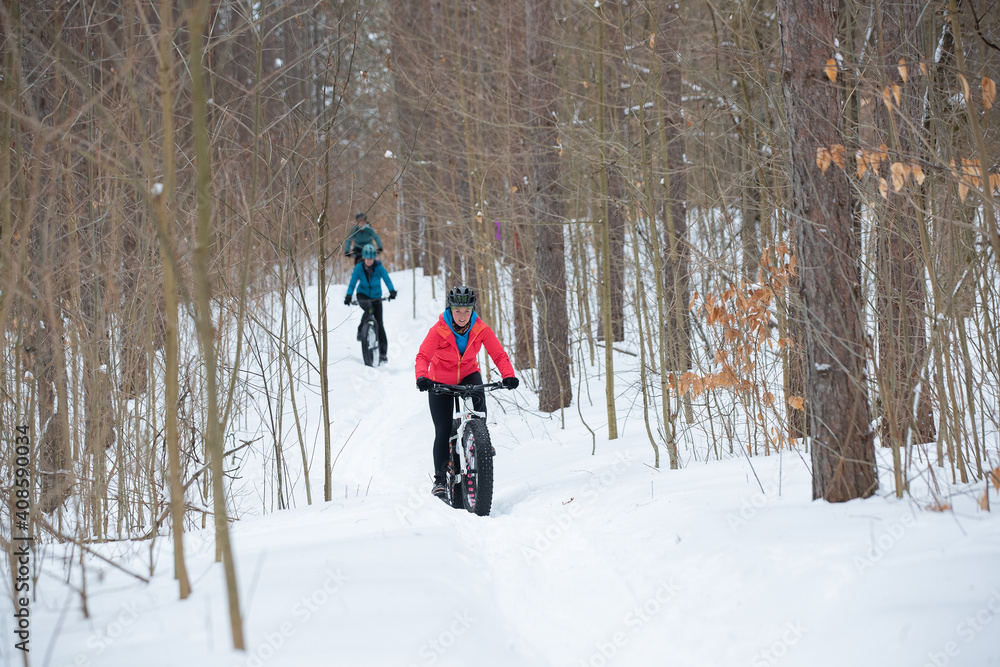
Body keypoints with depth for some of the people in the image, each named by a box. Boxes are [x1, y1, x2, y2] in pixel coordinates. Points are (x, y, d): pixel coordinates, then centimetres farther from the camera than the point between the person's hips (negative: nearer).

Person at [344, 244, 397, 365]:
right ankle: (361, 330, -18)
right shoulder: (359, 268, -14)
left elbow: (387, 279, -25)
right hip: (363, 295, 0)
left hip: (376, 297, 0)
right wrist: (348, 296, -31)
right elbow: (352, 282, -16)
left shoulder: (379, 267, -15)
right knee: (368, 307, -37)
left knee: (379, 324, -5)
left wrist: (392, 291, -43)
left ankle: (383, 352, 0)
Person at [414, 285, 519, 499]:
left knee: (478, 400, -31)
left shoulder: (481, 329, -17)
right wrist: (422, 377, -51)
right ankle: (440, 478, 9)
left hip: (468, 375, 2)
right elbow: (423, 356, -32)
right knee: (443, 431, -5)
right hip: (441, 381, -2)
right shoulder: (439, 330, -24)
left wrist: (508, 375, -38)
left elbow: (499, 354, -20)